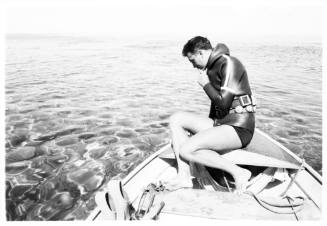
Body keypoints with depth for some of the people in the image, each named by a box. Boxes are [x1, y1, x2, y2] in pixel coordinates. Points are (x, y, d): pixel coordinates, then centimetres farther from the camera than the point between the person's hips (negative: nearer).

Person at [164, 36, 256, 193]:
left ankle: (238, 173, -8)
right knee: (176, 119, 1)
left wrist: (205, 85, -6)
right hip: (221, 123, 10)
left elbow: (223, 103, -20)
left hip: (239, 128, -9)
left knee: (186, 151, -21)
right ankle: (184, 176, -3)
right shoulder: (212, 67, 15)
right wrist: (209, 126, 25)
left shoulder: (229, 64, -12)